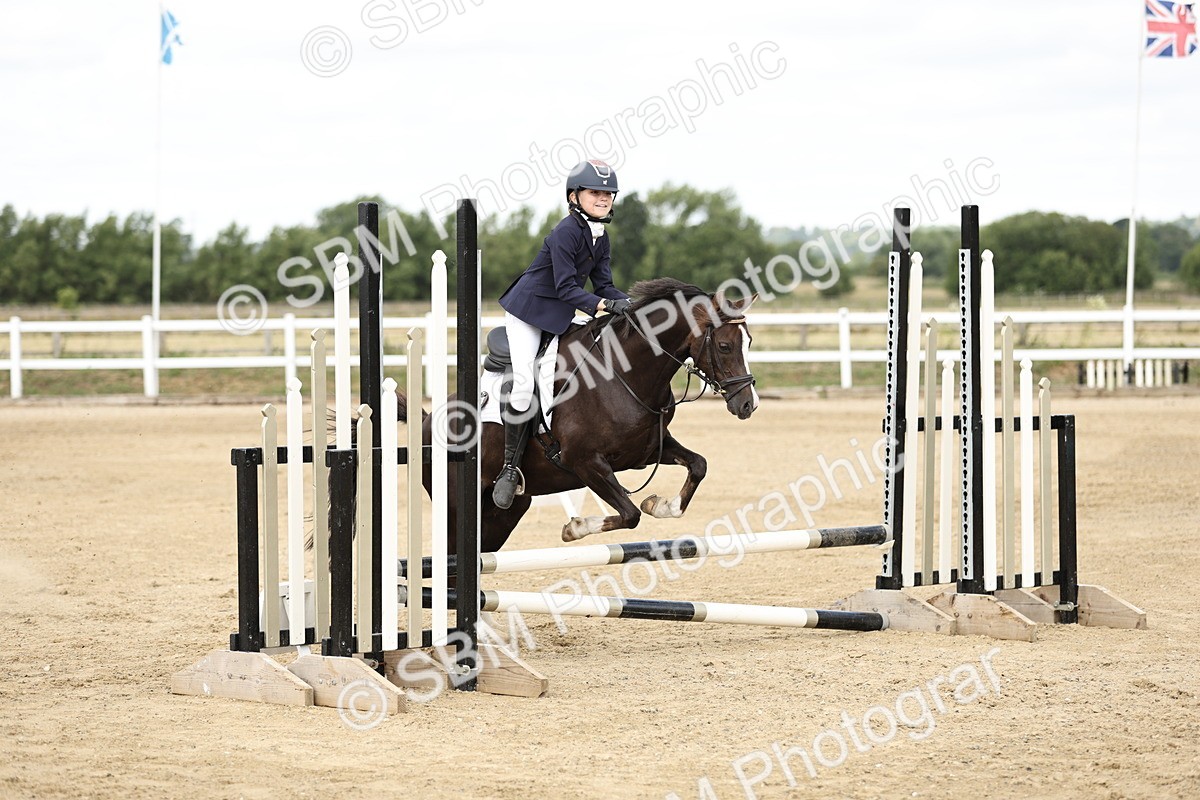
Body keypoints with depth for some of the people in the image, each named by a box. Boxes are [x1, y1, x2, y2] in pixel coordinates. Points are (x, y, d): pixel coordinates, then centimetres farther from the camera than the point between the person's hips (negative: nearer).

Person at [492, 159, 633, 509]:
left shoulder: (601, 238, 3)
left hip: (562, 315, 9)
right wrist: (602, 305, -36)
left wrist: (624, 302, -17)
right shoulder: (566, 232, -22)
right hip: (528, 310, -9)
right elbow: (566, 287, -26)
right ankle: (510, 468, -9)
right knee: (524, 385, -19)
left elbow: (603, 286, 2)